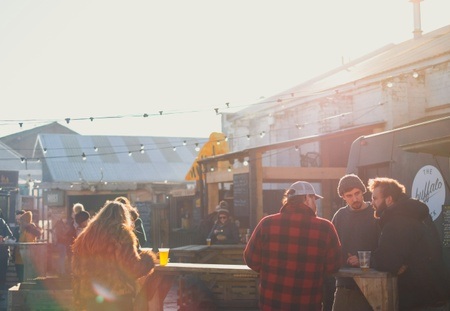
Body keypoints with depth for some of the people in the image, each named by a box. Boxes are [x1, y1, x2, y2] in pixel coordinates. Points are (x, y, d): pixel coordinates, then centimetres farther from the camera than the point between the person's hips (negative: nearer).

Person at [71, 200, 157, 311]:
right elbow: (133, 268, -14)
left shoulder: (84, 237, 11)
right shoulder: (121, 234, -7)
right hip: (118, 298, -6)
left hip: (91, 298, 6)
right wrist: (149, 259, 6)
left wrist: (79, 299, 18)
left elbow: (77, 270, 12)